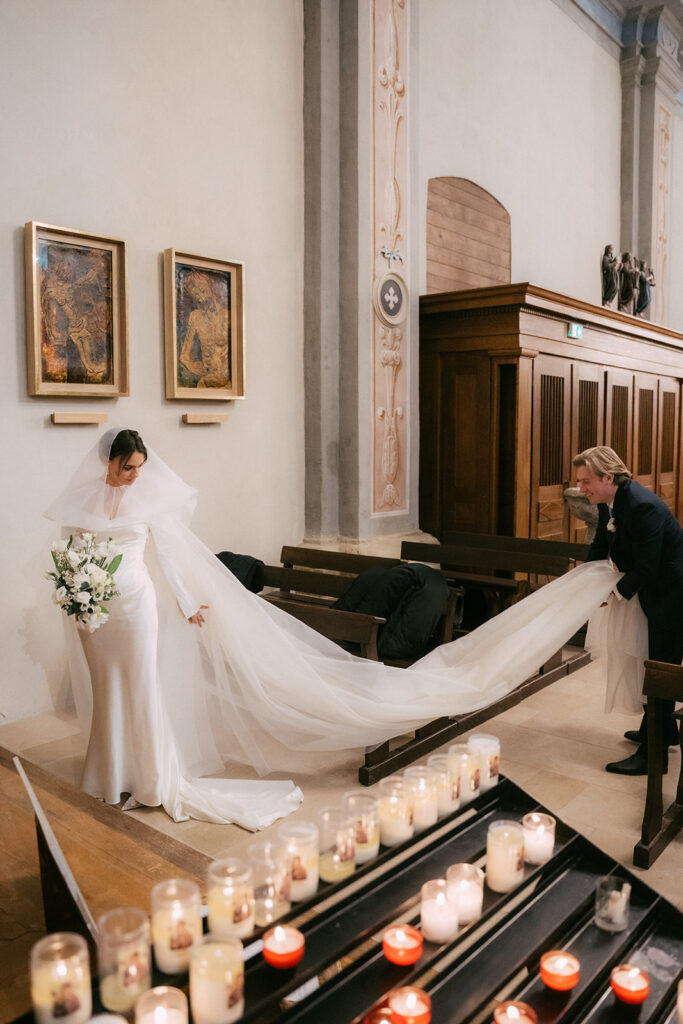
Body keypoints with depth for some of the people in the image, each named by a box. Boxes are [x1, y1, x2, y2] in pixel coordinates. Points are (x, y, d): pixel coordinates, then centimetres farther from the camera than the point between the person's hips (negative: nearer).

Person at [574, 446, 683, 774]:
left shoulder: (642, 506, -29)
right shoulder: (608, 502, 0)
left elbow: (646, 568, -27)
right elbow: (600, 546, 14)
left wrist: (616, 593, -13)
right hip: (656, 593, 10)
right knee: (655, 665, 21)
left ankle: (652, 754, 6)